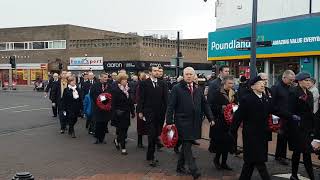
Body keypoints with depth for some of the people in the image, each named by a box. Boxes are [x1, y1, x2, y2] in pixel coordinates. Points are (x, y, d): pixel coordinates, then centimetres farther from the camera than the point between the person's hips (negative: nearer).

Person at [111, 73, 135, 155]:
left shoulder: (128, 90, 9)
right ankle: (123, 148, 9)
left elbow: (131, 102, 13)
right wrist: (114, 114, -13)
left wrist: (132, 112, 9)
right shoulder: (116, 90, -7)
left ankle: (117, 140, 34)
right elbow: (113, 104, -9)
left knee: (124, 130, 7)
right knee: (121, 131, -2)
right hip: (119, 114, -5)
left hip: (126, 113, 5)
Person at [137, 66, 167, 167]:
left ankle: (150, 155, 22)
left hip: (159, 113, 5)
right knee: (152, 134, -8)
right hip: (149, 112, -5)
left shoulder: (161, 84, 10)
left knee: (155, 135, 9)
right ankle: (151, 157, -2)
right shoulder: (144, 83, -2)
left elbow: (164, 98, 10)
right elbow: (141, 98, -4)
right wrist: (140, 111, -7)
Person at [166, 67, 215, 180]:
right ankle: (194, 170, -3)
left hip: (195, 123, 6)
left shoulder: (197, 90, 12)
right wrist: (169, 122, -13)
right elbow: (171, 106, -8)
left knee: (186, 145, 14)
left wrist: (211, 118, 9)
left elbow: (205, 105, 15)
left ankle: (180, 166, 28)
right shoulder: (176, 88, -5)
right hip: (182, 122, -5)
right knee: (187, 145, -6)